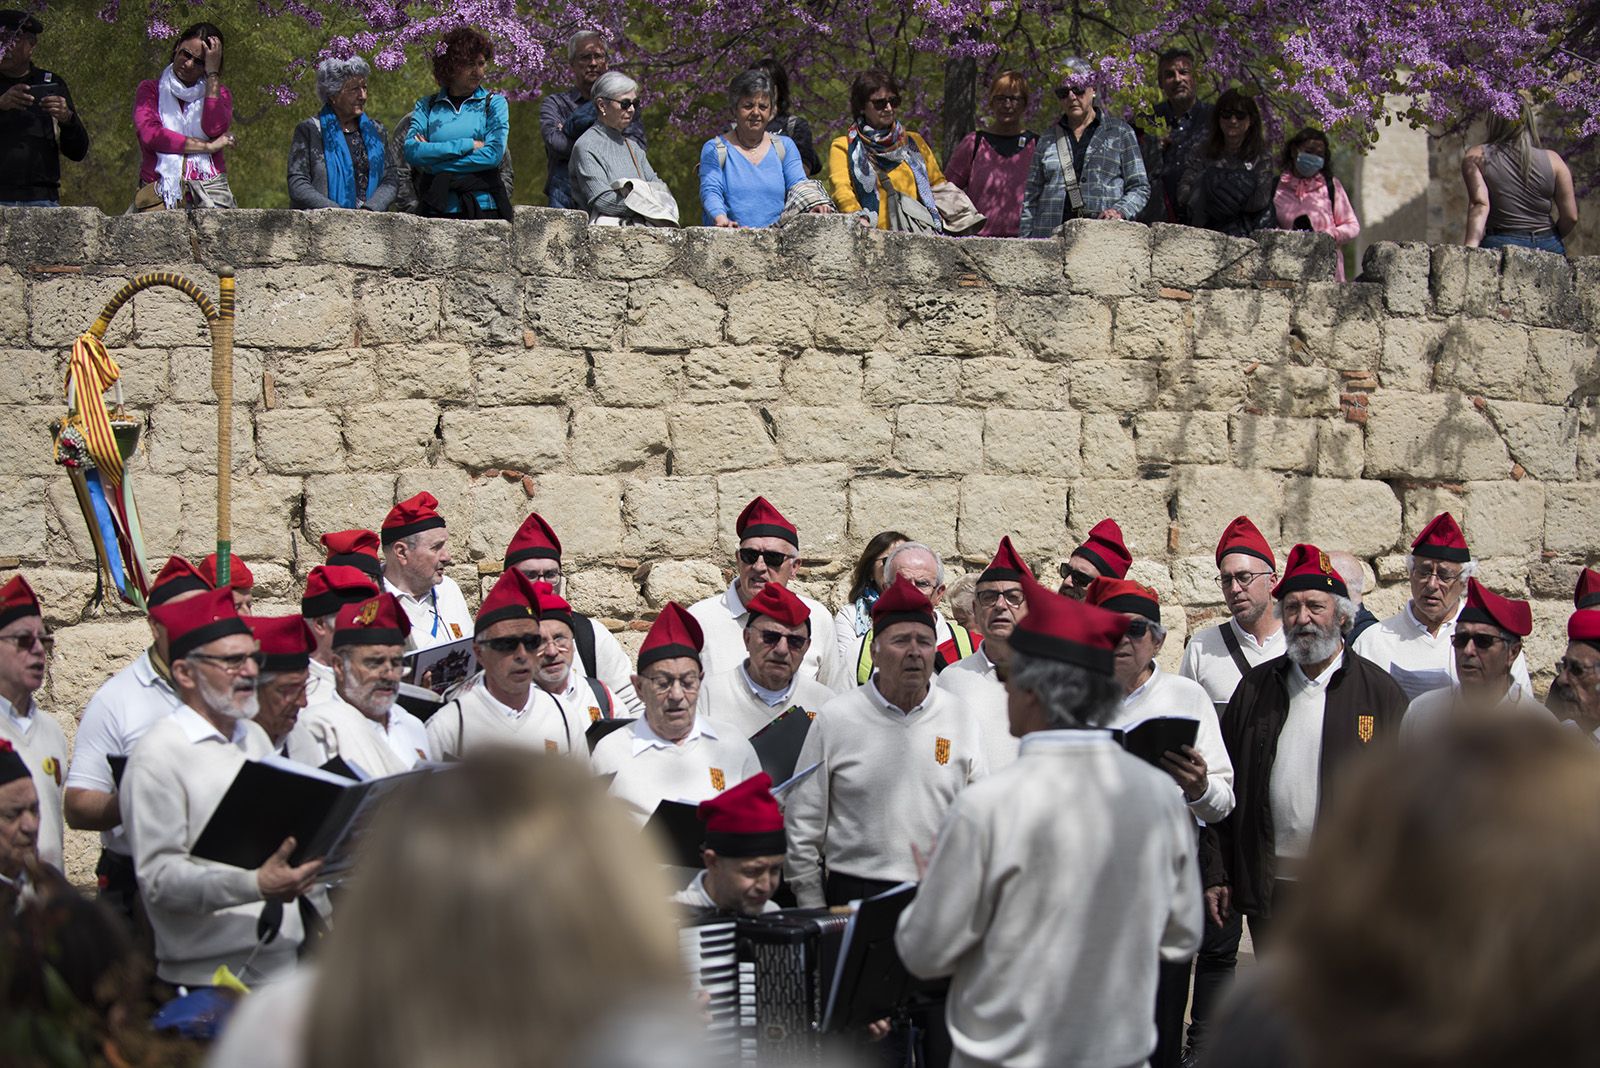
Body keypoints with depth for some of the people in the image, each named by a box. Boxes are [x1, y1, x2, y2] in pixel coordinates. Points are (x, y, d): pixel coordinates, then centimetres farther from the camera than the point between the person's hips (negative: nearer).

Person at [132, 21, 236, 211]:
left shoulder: (218, 93, 19)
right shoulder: (150, 89, 15)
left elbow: (214, 129, -5)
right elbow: (149, 135, -5)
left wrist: (213, 73, 1)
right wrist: (208, 147, -5)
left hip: (209, 191, 1)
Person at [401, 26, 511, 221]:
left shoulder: (494, 103, 9)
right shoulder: (426, 106, 12)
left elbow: (494, 154, -6)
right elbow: (411, 151, -3)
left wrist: (433, 156, -5)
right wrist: (467, 145, -9)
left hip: (483, 207, -1)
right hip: (437, 210, 1)